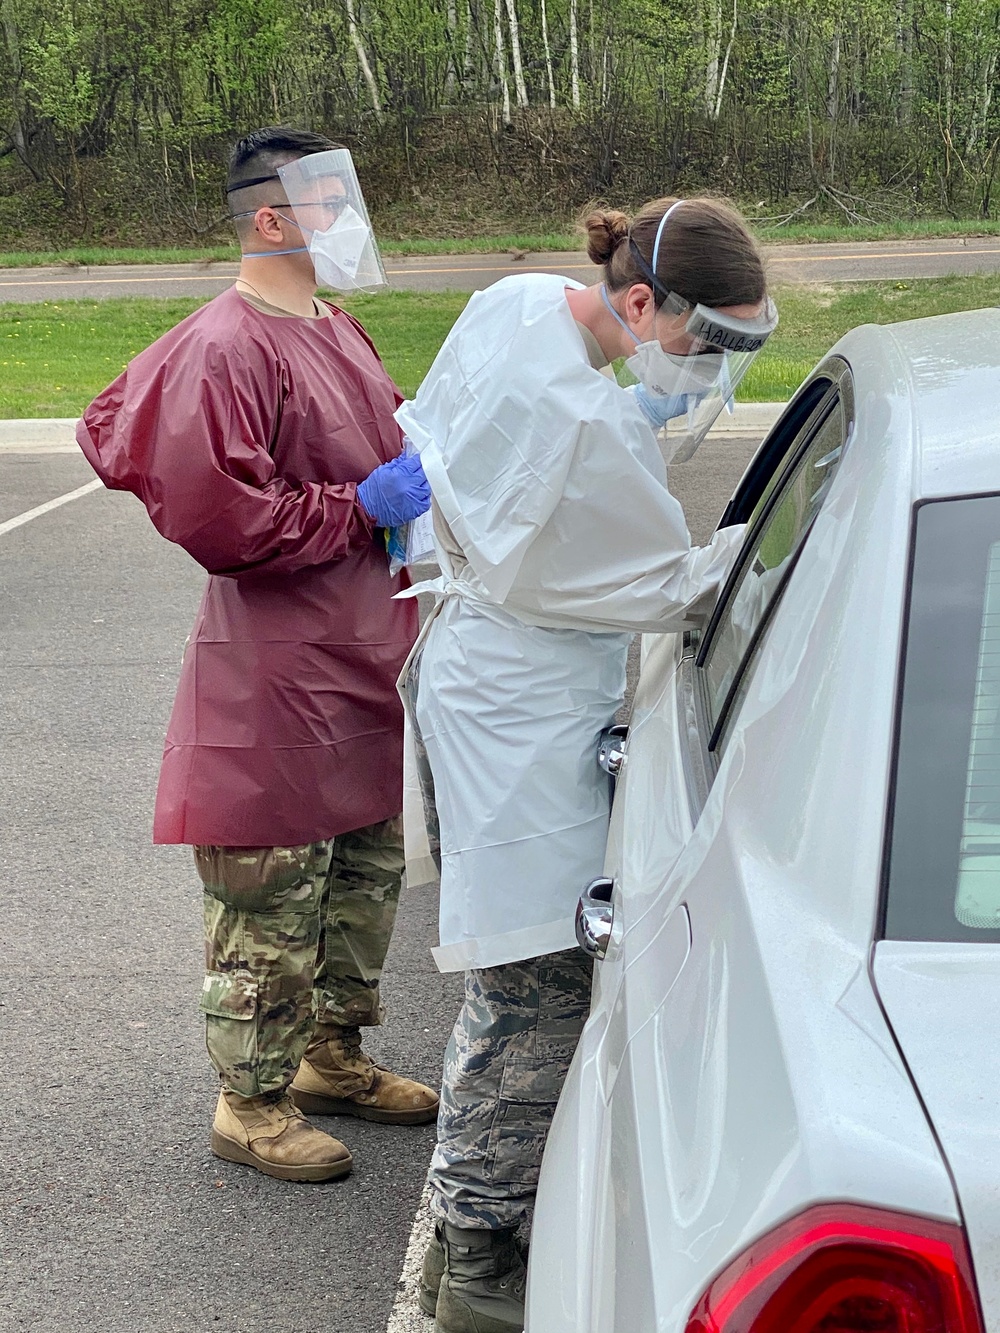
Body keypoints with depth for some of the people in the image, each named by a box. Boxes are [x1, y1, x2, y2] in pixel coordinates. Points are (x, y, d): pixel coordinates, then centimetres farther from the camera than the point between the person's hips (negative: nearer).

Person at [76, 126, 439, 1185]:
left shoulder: (332, 330, 13)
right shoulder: (223, 349, -18)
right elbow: (213, 514, -24)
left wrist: (416, 458, 10)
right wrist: (362, 505, -20)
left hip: (363, 660, 10)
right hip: (276, 674, -10)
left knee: (366, 870, 19)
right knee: (273, 901, 1)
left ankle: (333, 1057, 37)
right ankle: (253, 1103, 17)